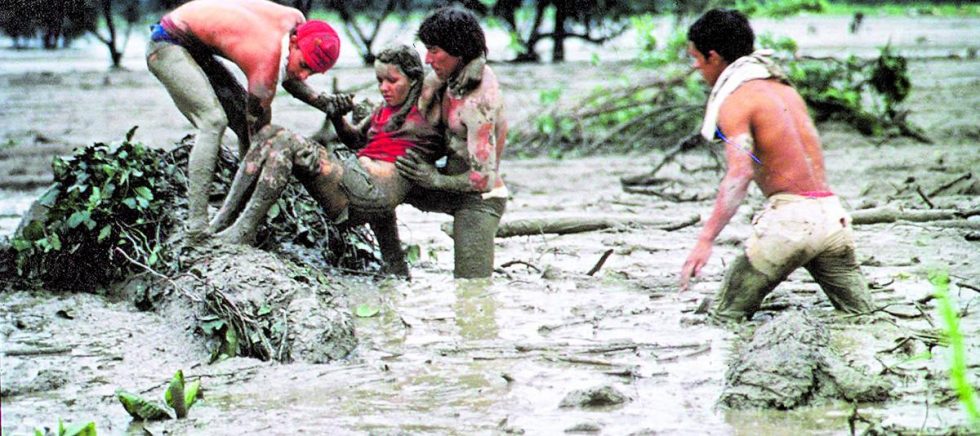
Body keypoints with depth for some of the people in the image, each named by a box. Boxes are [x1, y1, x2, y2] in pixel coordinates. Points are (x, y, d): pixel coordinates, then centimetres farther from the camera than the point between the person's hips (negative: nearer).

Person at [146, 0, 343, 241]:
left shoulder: (296, 20, -10)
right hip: (166, 45, -10)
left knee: (246, 122, 5)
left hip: (195, 49, 10)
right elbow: (259, 122, -22)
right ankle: (197, 226, -30)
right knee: (214, 120, -26)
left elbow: (287, 77, 10)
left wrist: (325, 103, -3)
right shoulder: (265, 63, -32)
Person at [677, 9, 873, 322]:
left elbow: (740, 173, -21)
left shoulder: (735, 101, -7)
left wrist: (705, 241, -27)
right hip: (831, 213, 7)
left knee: (727, 319, 1)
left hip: (790, 216, -7)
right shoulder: (783, 88, 19)